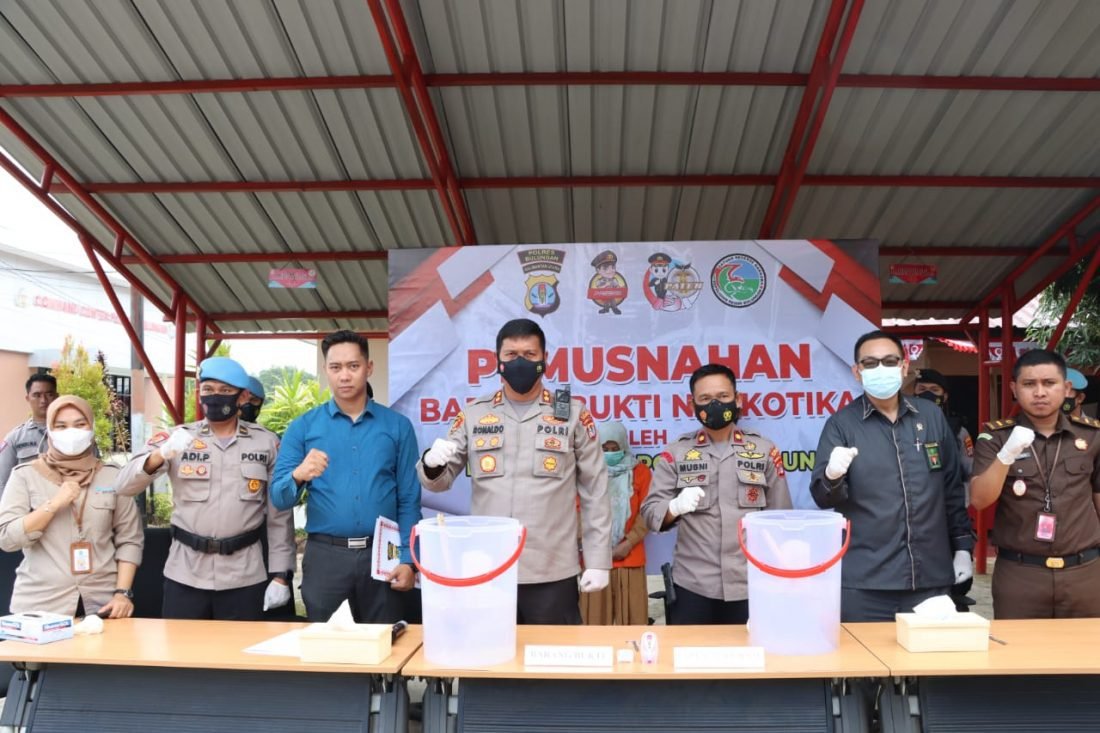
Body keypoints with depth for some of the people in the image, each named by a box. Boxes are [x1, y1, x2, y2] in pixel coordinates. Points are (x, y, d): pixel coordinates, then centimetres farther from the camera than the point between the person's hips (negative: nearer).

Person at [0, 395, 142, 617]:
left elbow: (129, 540, 2)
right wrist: (54, 504, -15)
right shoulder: (25, 475, 1)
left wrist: (122, 592, -7)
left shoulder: (112, 476, 3)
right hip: (40, 605, -1)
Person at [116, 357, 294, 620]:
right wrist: (160, 455, -26)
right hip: (185, 574, 1)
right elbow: (124, 486, -6)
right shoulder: (178, 437, 3)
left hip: (244, 577, 0)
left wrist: (280, 574, -1)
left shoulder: (267, 443, 2)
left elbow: (280, 515, 3)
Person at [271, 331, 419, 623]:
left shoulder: (398, 426, 2)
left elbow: (409, 500, 2)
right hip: (325, 555, 0)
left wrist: (408, 558, -5)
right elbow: (279, 499, -1)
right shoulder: (303, 427, 3)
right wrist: (298, 476, -22)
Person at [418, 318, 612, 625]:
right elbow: (439, 480, 10)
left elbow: (594, 491, 3)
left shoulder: (573, 414, 2)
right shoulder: (474, 414, 6)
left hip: (552, 574, -1)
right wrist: (432, 463, -14)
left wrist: (598, 560, -1)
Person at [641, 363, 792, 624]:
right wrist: (675, 507, -22)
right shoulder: (675, 454, 4)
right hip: (692, 587, 0)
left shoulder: (765, 451, 6)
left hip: (752, 585, 1)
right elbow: (650, 511, -1)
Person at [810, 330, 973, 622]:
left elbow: (953, 487, 15)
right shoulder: (841, 424, -2)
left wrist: (962, 546, 12)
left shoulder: (932, 416, 8)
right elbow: (822, 497, -7)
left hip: (931, 577, 3)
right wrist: (831, 476, -29)